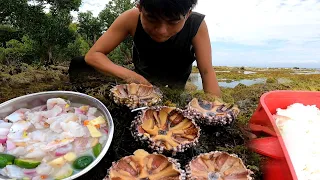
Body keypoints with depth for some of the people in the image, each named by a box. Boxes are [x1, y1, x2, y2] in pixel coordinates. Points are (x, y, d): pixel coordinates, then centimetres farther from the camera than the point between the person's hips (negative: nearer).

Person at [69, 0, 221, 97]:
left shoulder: (196, 25, -30)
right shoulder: (131, 19, -30)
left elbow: (207, 72, -29)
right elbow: (92, 55, -27)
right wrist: (128, 75, -44)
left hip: (175, 90, 2)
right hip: (141, 80, -1)